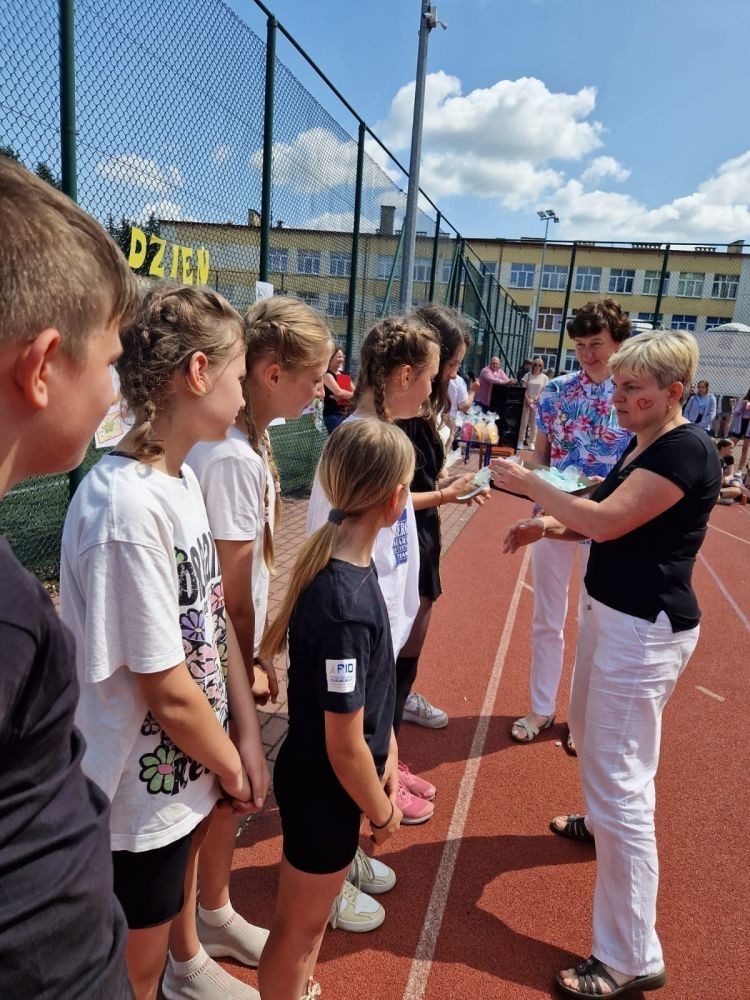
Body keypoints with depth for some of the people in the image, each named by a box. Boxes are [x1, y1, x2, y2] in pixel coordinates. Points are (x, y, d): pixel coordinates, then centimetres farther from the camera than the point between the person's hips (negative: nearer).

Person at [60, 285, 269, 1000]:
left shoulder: (183, 477, -3)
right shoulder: (126, 508, -32)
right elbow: (167, 692, -25)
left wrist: (247, 738, -1)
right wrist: (232, 768, -8)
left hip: (187, 766, 8)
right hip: (139, 795, -8)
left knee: (181, 873, 35)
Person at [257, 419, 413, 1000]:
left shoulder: (349, 556, -7)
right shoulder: (343, 608, -36)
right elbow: (344, 746, -25)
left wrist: (386, 748, 9)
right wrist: (382, 812, -10)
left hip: (323, 780, 8)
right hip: (324, 792, -8)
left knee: (314, 912, 31)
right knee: (299, 925, 19)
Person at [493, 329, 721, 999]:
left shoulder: (687, 451, -19)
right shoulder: (642, 444, 10)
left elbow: (604, 521, -25)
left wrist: (528, 484, -15)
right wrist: (548, 527, 2)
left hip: (646, 630, -10)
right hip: (610, 614, 10)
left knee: (619, 781, -5)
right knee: (589, 733, 29)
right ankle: (602, 824, 58)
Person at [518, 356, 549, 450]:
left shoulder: (544, 378, 3)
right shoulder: (528, 375, 5)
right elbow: (523, 389, 1)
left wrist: (535, 399, -12)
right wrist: (527, 399, -11)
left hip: (537, 403, 0)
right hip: (526, 402, 0)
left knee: (534, 423, 3)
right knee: (523, 422, 1)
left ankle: (532, 442, 7)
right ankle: (521, 441, 6)